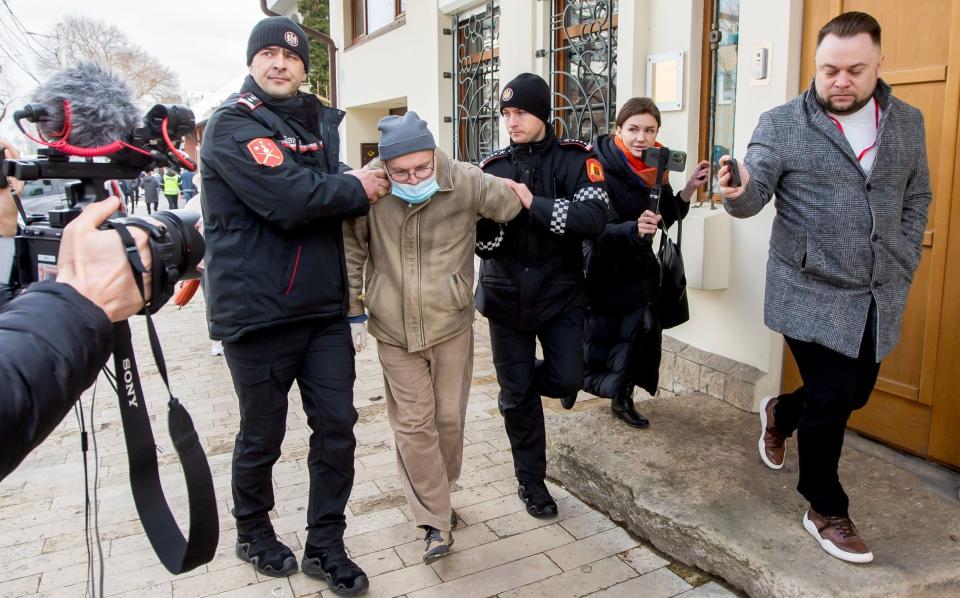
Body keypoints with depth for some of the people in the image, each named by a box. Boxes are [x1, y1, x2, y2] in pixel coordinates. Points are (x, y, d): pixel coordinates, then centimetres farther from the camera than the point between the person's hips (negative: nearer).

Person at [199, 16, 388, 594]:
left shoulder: (317, 122, 14)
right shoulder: (232, 125, -10)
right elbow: (290, 198, -24)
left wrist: (356, 182, -4)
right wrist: (358, 188, -11)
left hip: (323, 307, 6)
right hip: (257, 311, -6)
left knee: (337, 427, 7)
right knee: (262, 437, 11)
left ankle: (325, 546, 25)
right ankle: (254, 533, 37)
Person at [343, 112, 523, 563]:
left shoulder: (466, 182, -15)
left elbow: (516, 205, 2)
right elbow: (350, 248, 0)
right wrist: (353, 309, 4)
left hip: (451, 326, 0)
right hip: (394, 332, 0)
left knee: (449, 419, 11)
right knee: (413, 425, 3)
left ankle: (437, 495, 38)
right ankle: (436, 521, 17)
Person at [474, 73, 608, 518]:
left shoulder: (575, 160, -5)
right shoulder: (492, 168, 1)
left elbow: (594, 217, -20)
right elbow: (478, 239, -1)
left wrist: (534, 203, -26)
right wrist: (487, 213, -23)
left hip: (560, 291, -1)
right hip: (506, 296, 2)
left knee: (566, 379, -6)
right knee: (517, 394, 7)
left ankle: (531, 378, 32)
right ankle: (530, 480, 27)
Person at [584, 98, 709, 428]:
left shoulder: (655, 166, 0)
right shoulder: (601, 168, -20)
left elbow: (667, 216, 10)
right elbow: (598, 229, -26)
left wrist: (690, 187, -4)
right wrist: (635, 229, -43)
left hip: (639, 269, 6)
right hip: (604, 269, -6)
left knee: (639, 334, 7)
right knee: (599, 337, 2)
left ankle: (623, 398, 27)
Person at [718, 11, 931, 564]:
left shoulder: (908, 122, 6)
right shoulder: (781, 124, -8)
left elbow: (917, 200, 13)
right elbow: (756, 194, -15)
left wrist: (903, 267, 5)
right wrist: (739, 190, -38)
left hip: (880, 296, 5)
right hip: (815, 294, -5)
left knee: (855, 394, 17)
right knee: (830, 403, 0)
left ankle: (782, 413, 48)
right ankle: (826, 511, 23)